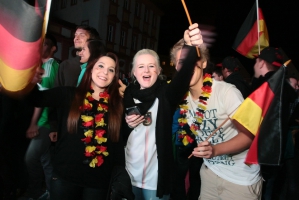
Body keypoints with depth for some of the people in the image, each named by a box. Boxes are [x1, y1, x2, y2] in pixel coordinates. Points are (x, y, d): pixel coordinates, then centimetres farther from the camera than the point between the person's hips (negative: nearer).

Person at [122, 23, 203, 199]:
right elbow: (119, 135, 9)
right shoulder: (129, 94, 1)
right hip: (130, 174, 4)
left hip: (156, 177, -3)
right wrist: (127, 125, -14)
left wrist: (191, 48, -49)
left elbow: (183, 76, -31)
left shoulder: (166, 93, -9)